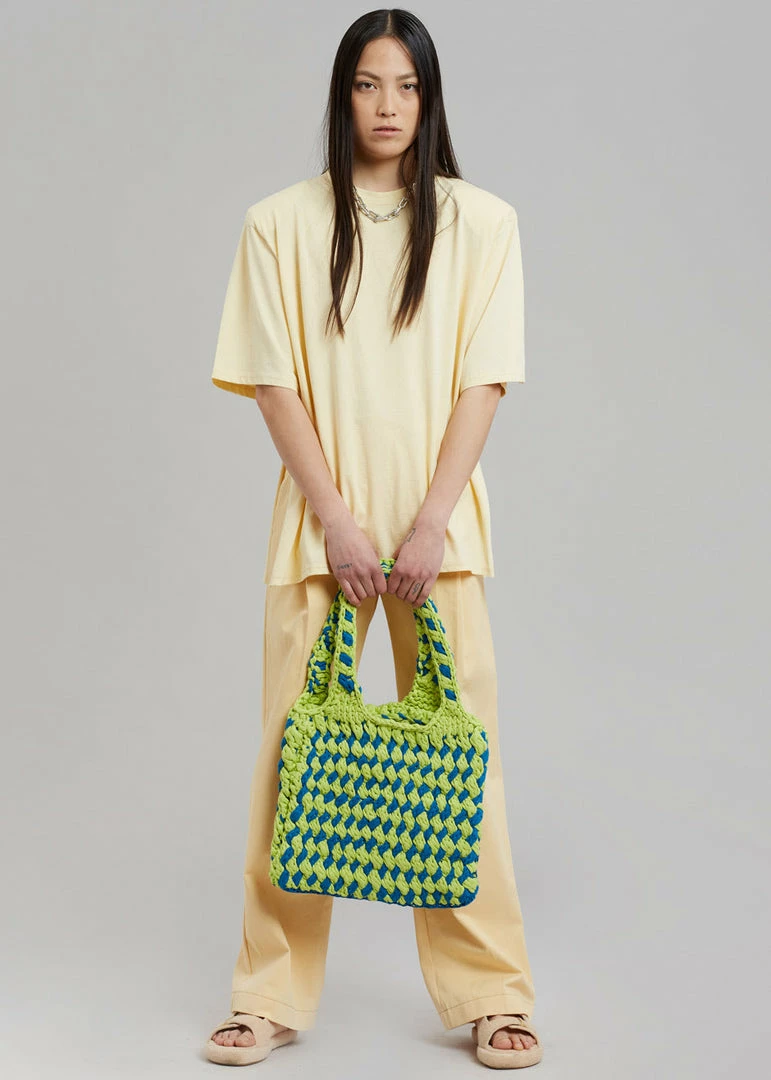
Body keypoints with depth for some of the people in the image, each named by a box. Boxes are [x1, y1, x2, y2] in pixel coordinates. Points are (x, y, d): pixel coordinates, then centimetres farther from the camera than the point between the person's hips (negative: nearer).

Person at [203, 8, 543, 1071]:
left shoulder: (481, 220, 5)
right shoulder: (281, 223, 5)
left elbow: (482, 382, -1)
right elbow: (275, 383, 0)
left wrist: (429, 524, -10)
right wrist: (337, 523, -9)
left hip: (440, 520, 0)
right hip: (321, 518, 0)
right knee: (295, 744, 0)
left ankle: (490, 992, 13)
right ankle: (272, 993, 12)